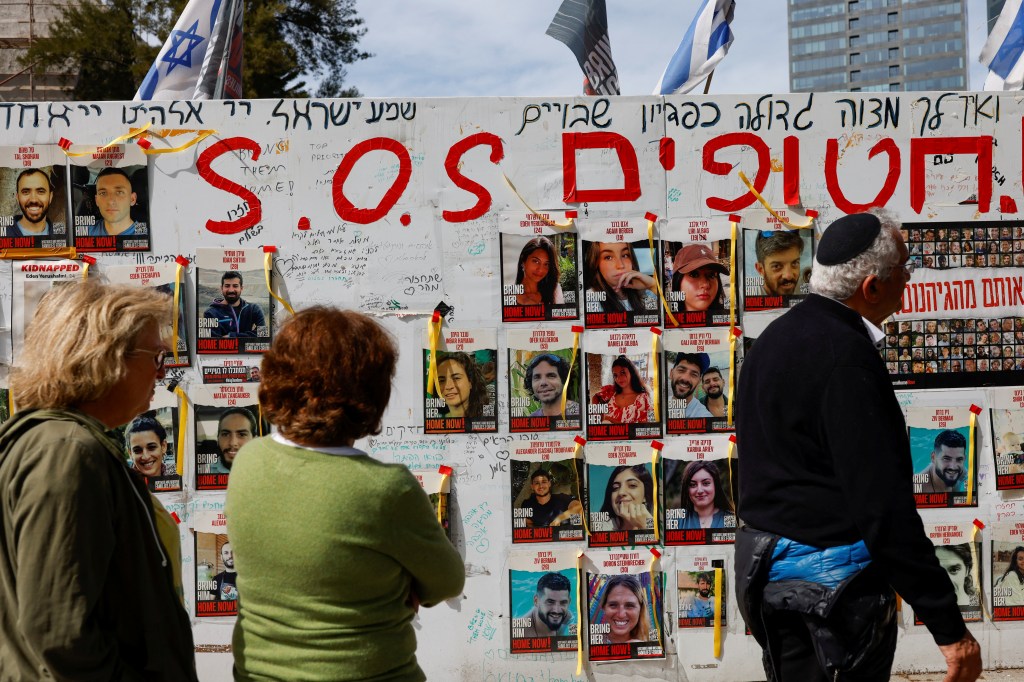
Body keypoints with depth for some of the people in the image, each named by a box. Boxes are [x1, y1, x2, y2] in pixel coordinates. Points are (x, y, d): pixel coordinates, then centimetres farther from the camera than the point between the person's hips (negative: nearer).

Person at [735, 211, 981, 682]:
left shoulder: (770, 340, 7)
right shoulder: (846, 355, -21)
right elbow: (884, 503, -25)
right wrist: (948, 625, -21)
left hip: (766, 562, 9)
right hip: (835, 578, -9)